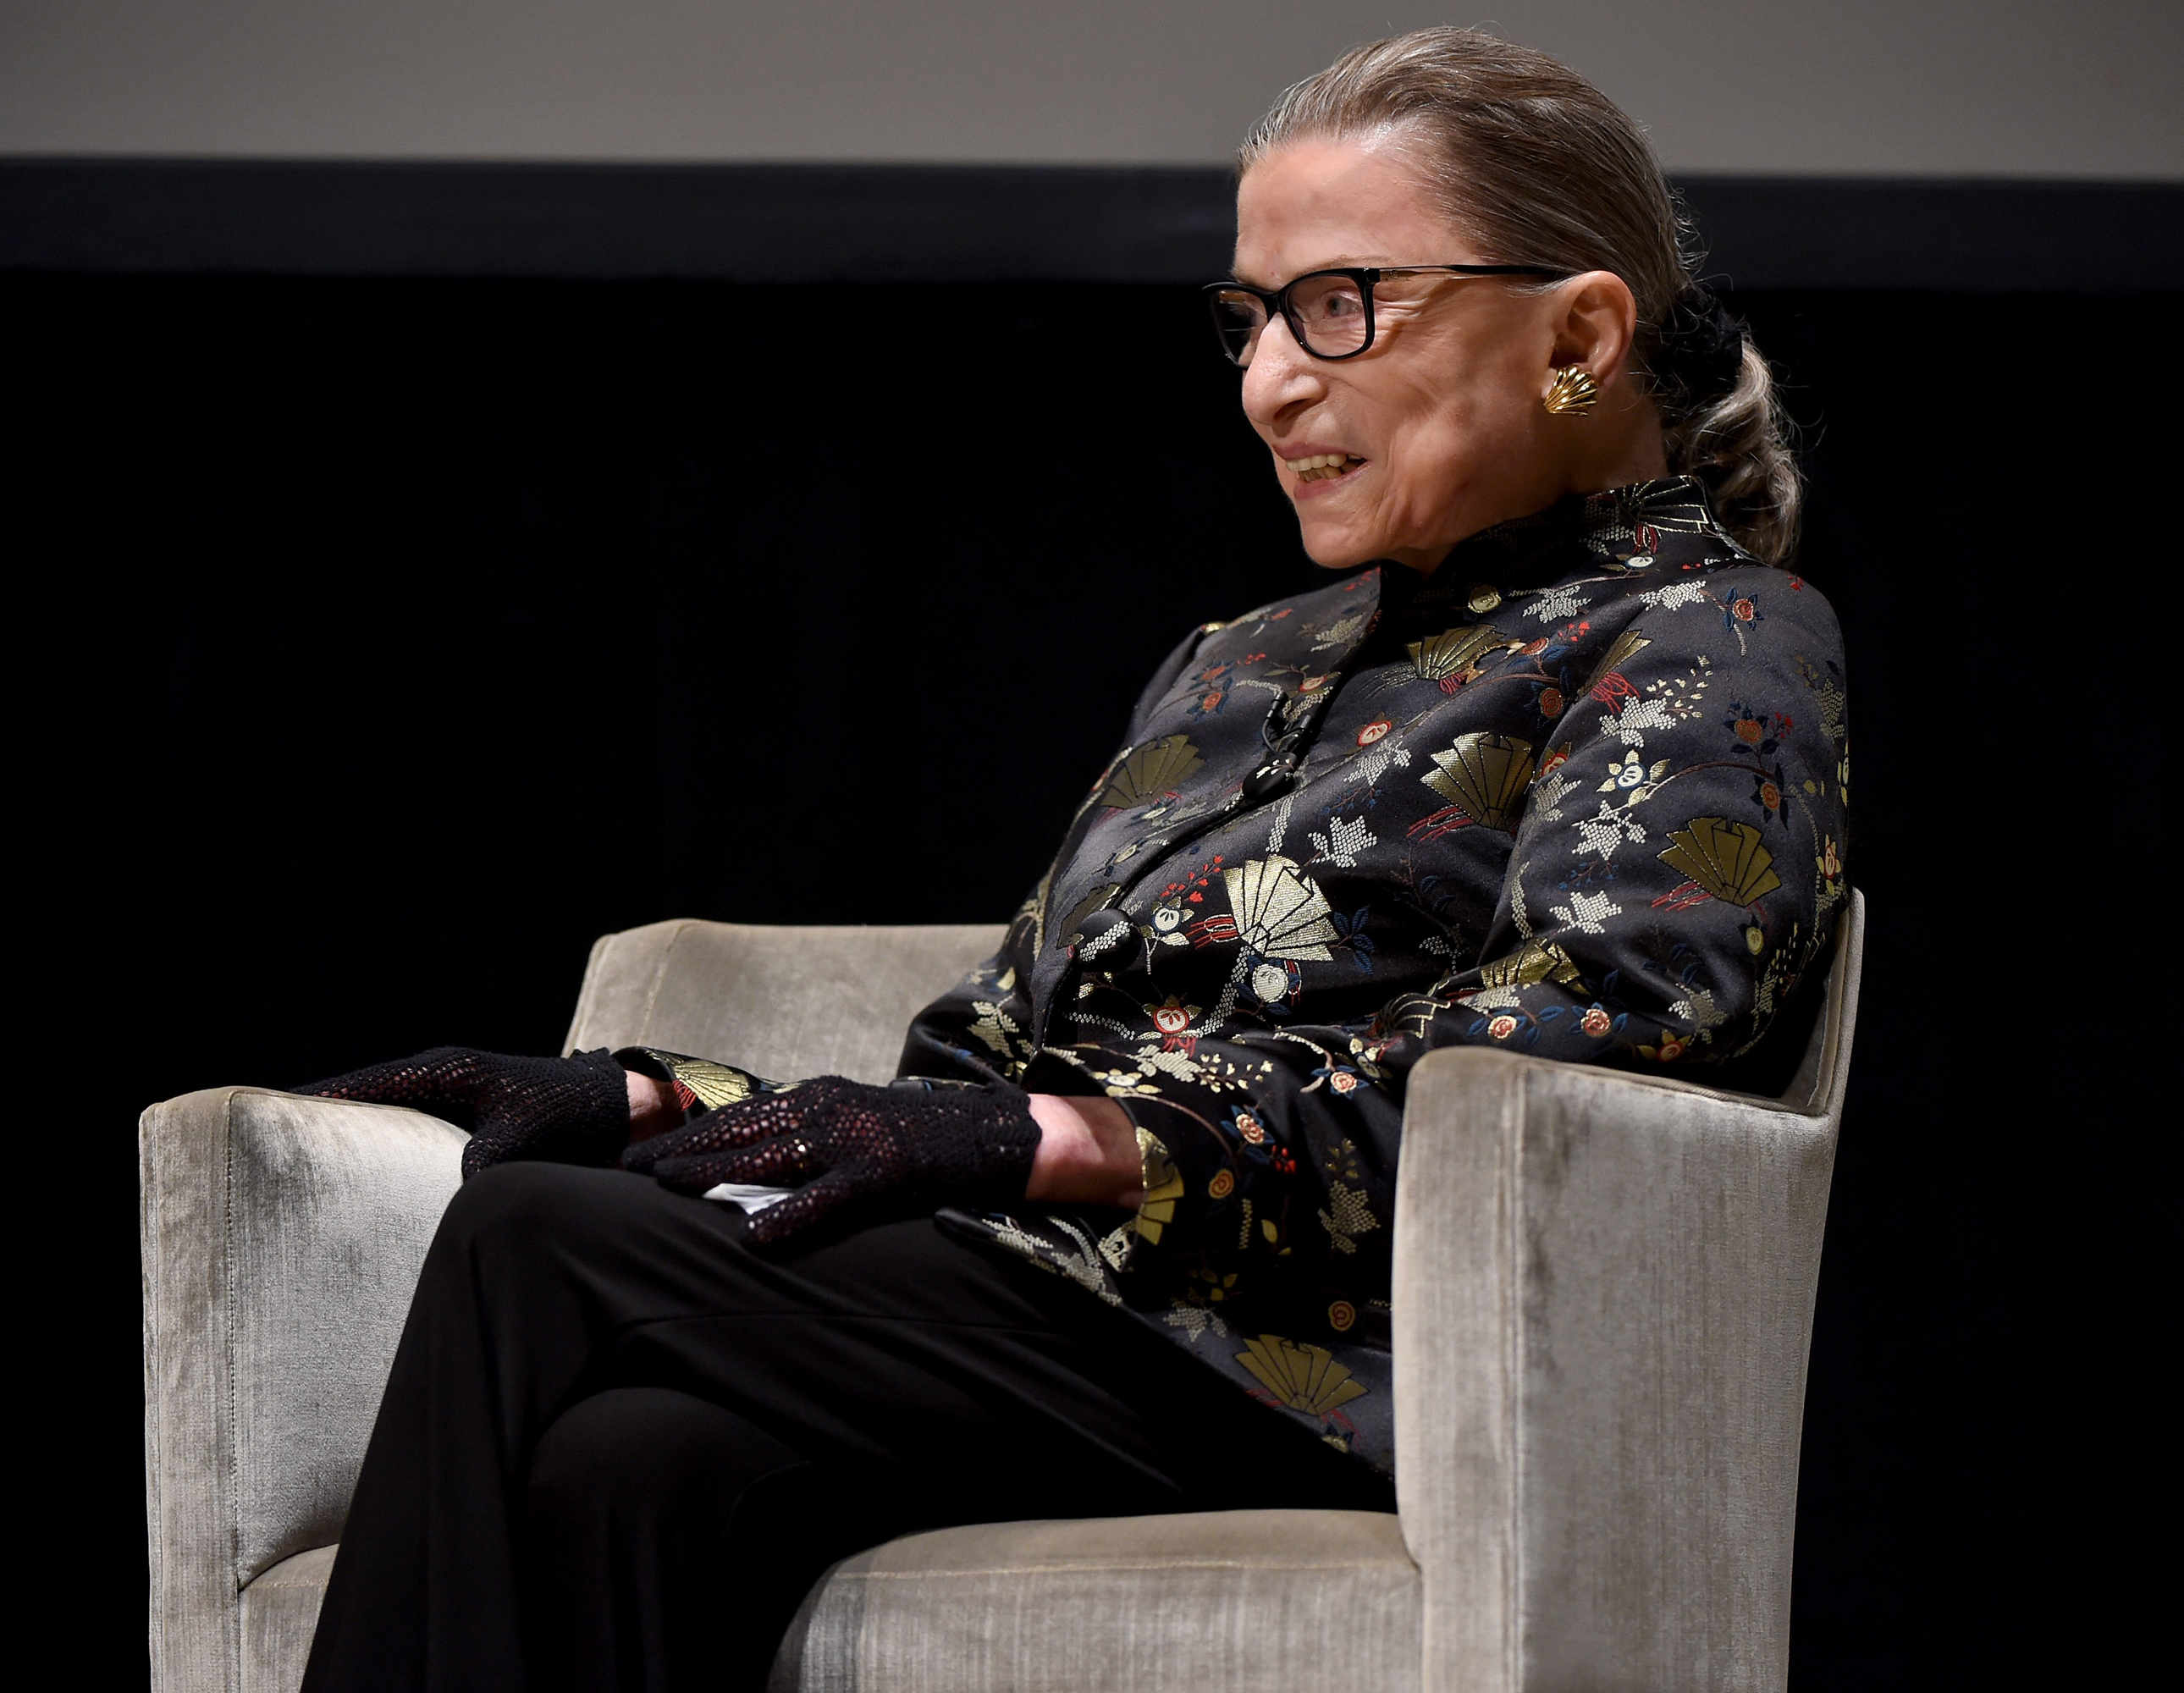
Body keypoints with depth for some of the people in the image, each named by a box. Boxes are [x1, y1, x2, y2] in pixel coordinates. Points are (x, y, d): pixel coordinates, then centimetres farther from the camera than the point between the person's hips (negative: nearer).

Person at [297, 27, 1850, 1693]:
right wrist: (652, 1099, 8)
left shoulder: (1721, 646, 6)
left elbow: (1585, 1032, -12)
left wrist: (1058, 1137, -19)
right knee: (627, 1471, -30)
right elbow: (988, 1061, 27)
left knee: (538, 1245, -25)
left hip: (1323, 1373, -6)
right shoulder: (1238, 669, 31)